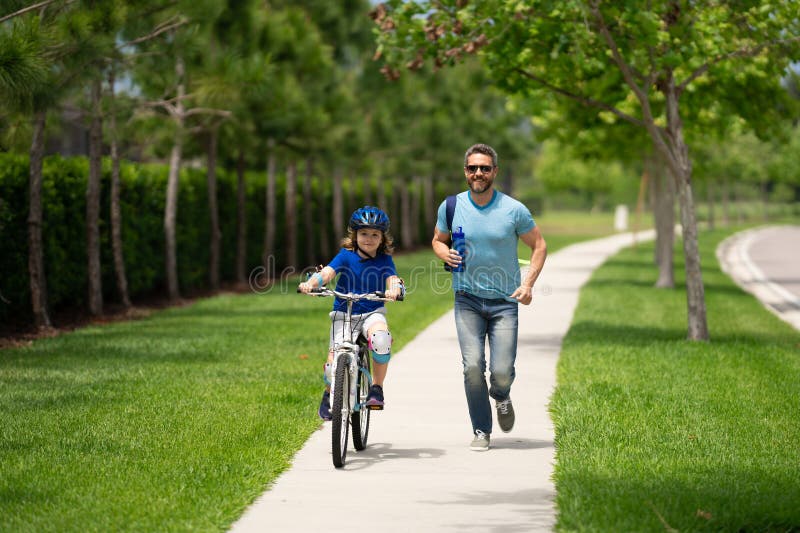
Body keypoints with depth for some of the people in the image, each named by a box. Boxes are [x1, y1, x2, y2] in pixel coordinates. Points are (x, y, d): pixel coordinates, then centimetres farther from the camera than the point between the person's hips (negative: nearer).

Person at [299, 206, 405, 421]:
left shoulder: (384, 261, 3)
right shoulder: (346, 256, -2)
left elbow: (393, 279, -13)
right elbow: (327, 272, -16)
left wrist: (394, 289, -38)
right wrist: (311, 283, -38)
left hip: (372, 313, 1)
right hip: (343, 314, 0)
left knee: (381, 338, -35)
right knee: (334, 364, -16)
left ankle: (377, 387, -13)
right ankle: (329, 394, 20)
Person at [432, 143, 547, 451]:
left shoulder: (514, 210, -6)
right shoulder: (451, 207, -1)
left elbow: (539, 245, 5)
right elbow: (438, 240, 16)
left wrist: (528, 283, -8)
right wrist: (445, 254, -8)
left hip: (504, 301, -1)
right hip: (467, 300, 1)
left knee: (502, 372, -6)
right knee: (473, 367, -11)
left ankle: (501, 397, 31)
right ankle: (481, 431, 6)